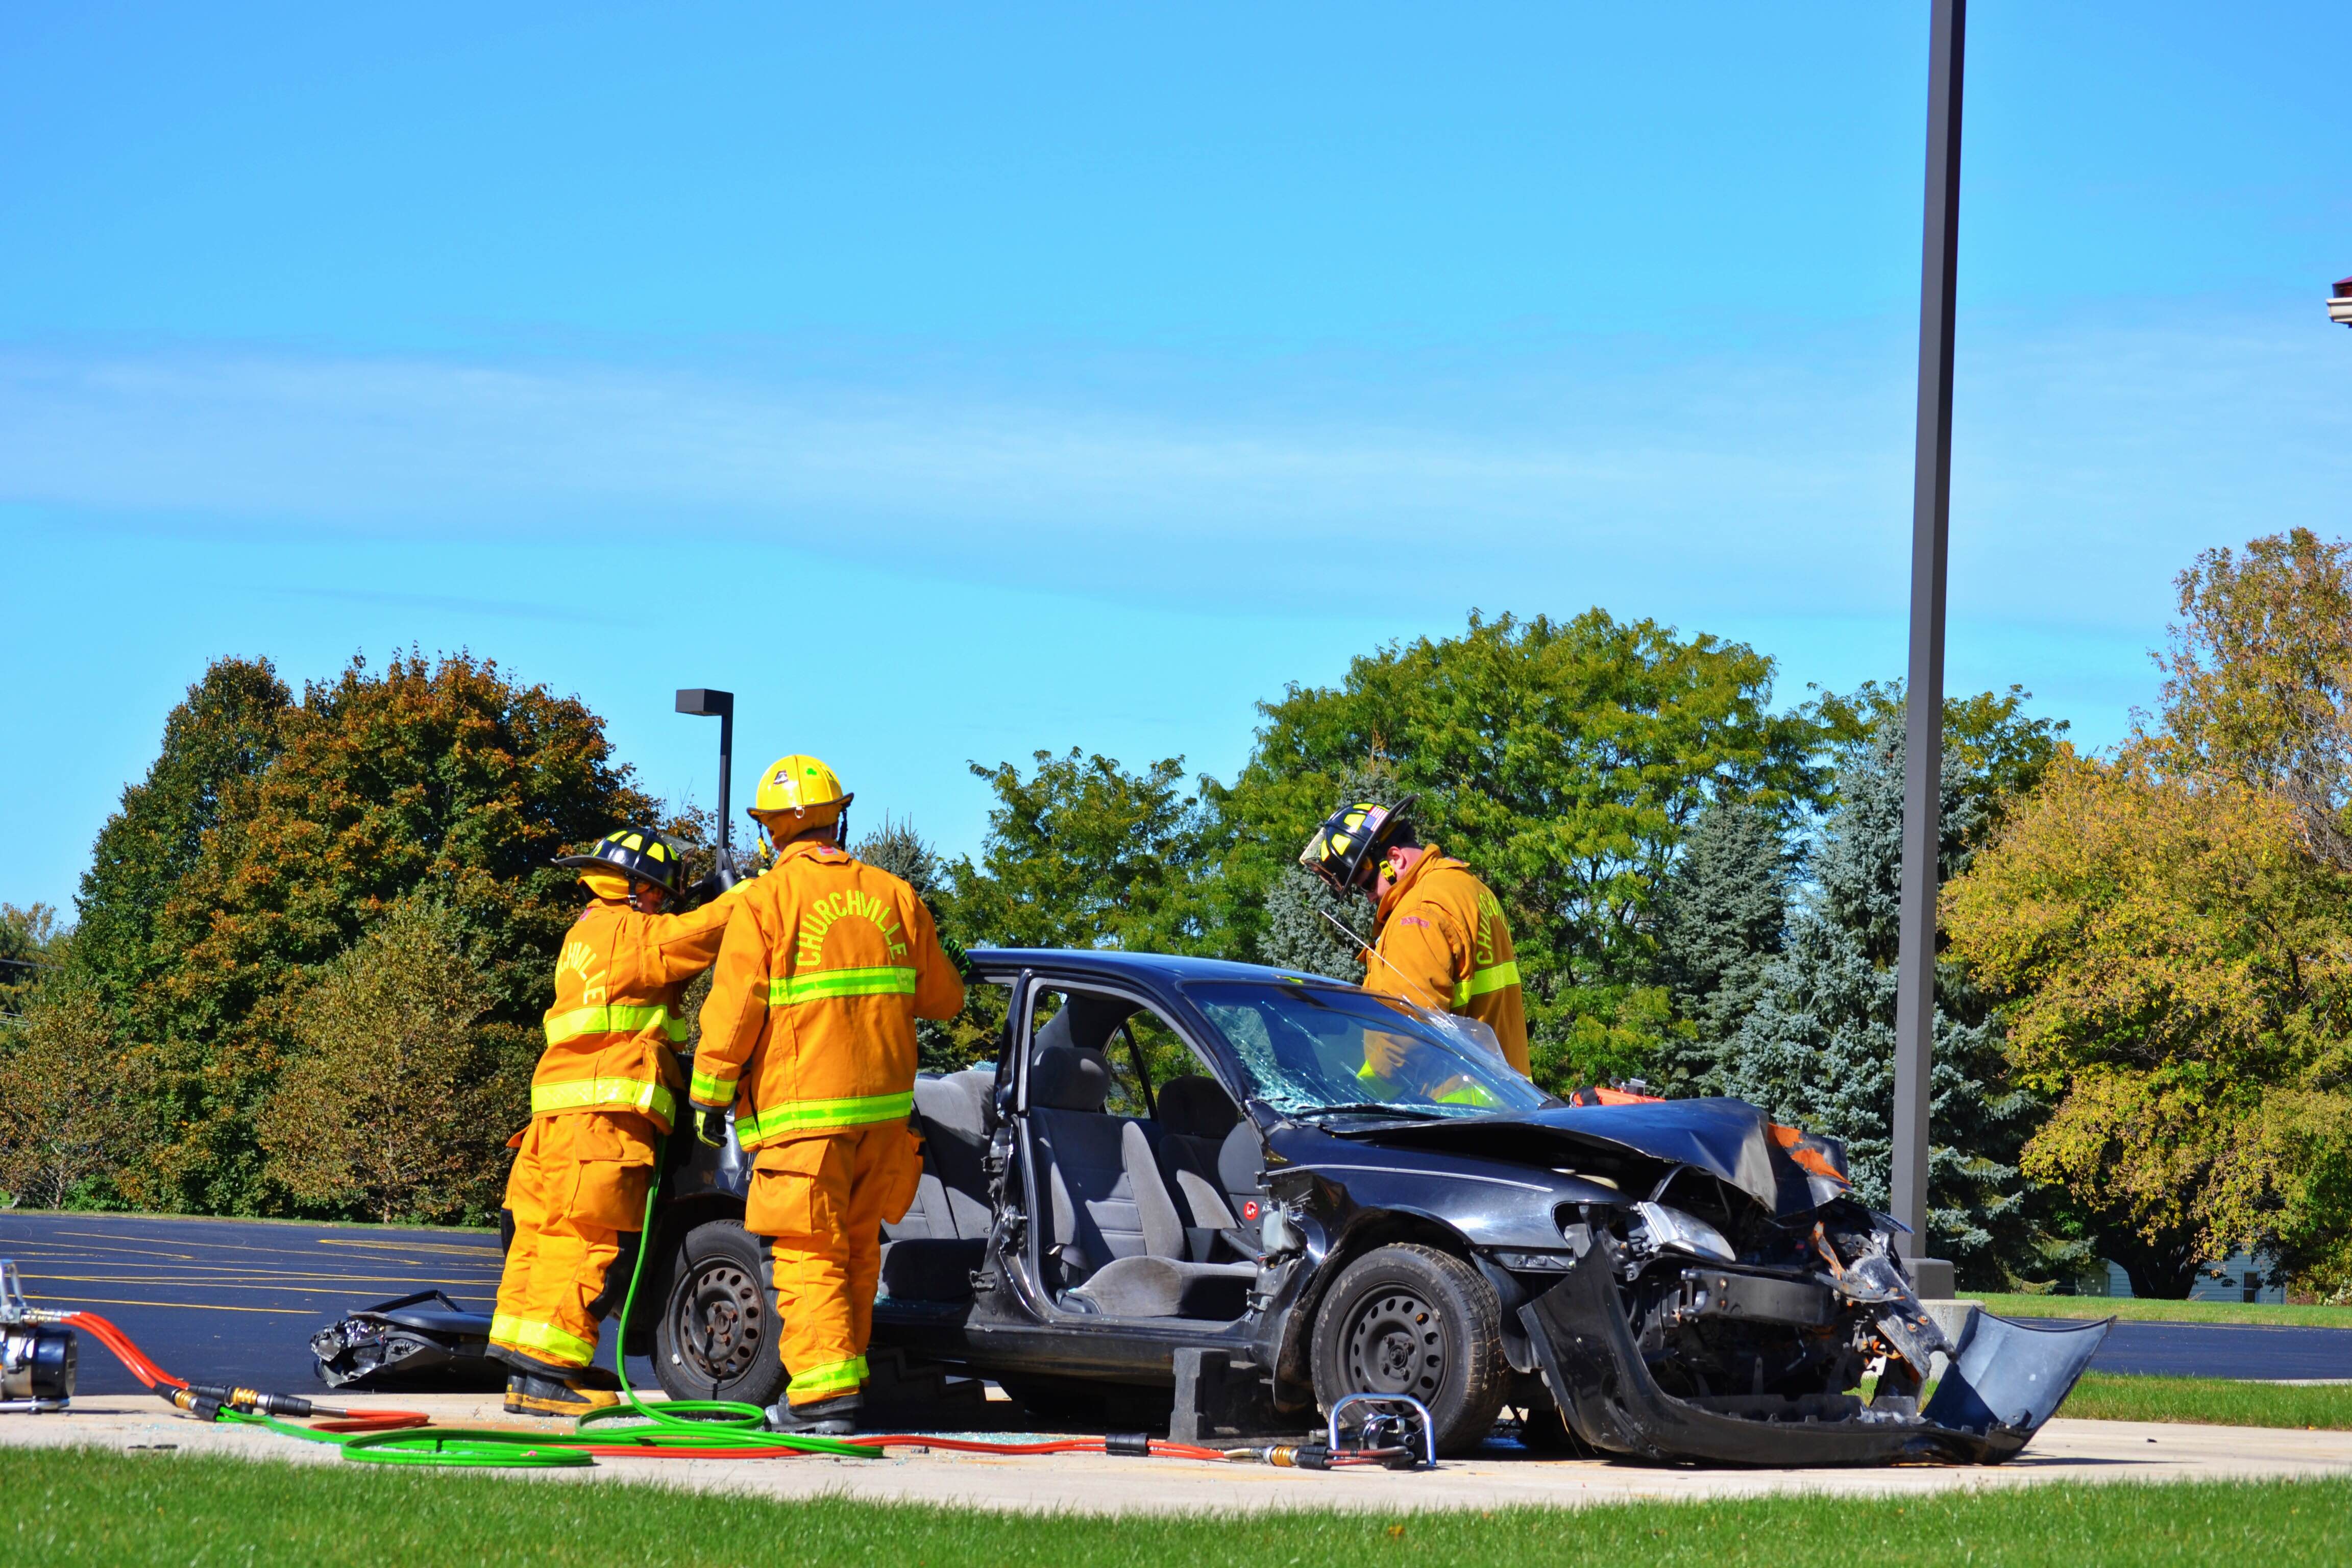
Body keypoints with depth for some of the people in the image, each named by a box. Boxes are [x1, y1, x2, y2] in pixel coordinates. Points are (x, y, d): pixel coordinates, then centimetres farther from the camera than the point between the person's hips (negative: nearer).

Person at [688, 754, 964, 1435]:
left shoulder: (764, 901, -7)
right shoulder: (892, 895, 9)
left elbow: (733, 1012, -10)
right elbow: (942, 998, 15)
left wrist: (710, 1096, 0)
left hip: (803, 1110, -5)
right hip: (883, 1106, 5)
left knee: (809, 1257, -5)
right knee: (856, 1252, 16)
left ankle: (824, 1394, -12)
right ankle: (844, 1375, 21)